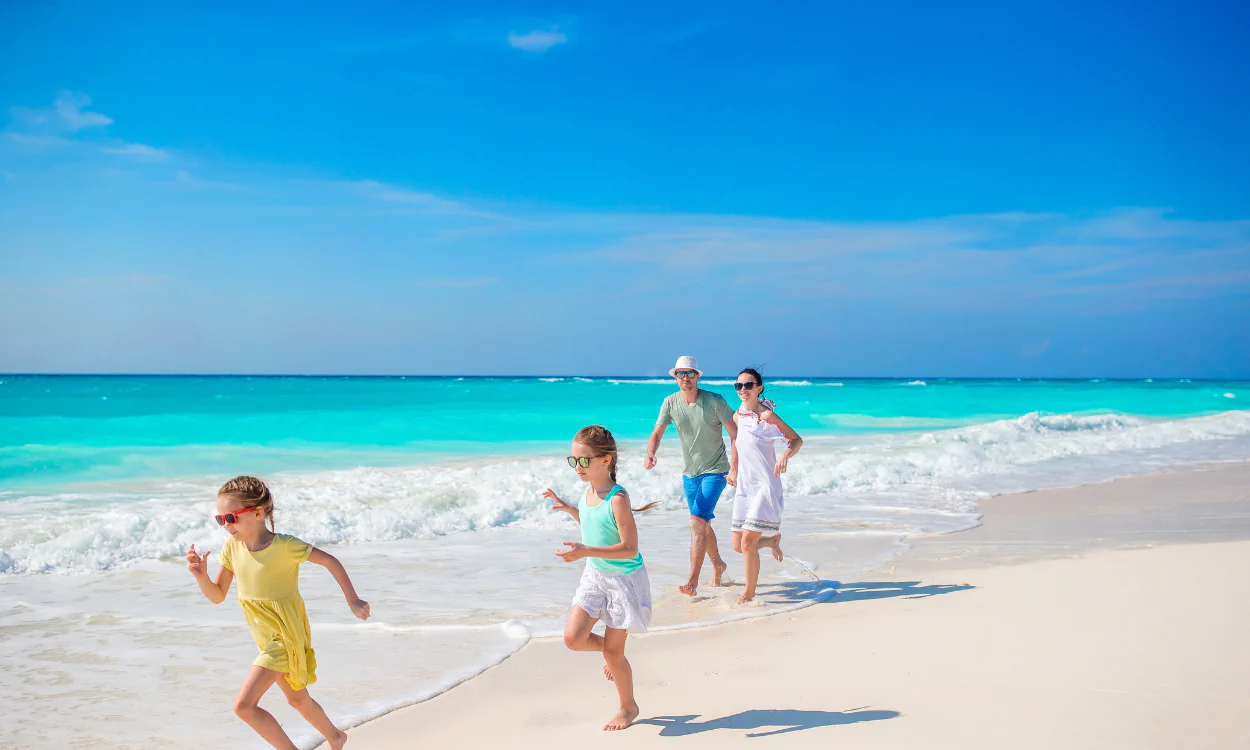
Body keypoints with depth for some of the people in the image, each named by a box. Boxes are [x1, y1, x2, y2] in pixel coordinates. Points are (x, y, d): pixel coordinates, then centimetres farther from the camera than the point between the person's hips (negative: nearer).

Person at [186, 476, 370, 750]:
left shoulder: (284, 545, -23)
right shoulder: (231, 547, -4)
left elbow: (330, 561, -13)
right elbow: (217, 596, 2)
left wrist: (352, 600, -9)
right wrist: (202, 576, -18)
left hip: (286, 637, -7)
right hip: (267, 640, 7)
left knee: (243, 704, -15)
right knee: (297, 699, 25)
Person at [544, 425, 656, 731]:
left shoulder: (618, 498, -24)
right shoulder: (588, 491, 0)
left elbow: (629, 548, -26)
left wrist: (586, 551, -33)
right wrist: (569, 508, 7)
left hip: (624, 578, -7)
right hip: (595, 576, 7)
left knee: (613, 651, 4)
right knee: (573, 638, -6)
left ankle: (628, 707, 27)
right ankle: (609, 649, 27)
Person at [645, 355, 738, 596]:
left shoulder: (714, 401, -14)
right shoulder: (670, 402, -3)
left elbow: (735, 433, -9)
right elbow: (657, 433, -4)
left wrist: (735, 468, -16)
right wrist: (650, 454, -26)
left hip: (715, 472, -5)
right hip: (689, 473, 5)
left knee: (697, 521, -18)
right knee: (702, 524, 17)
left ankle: (692, 581, -18)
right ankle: (718, 565, 41)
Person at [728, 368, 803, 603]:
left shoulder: (766, 415, -12)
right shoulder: (738, 416, 8)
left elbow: (796, 439, -8)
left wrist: (785, 456, -27)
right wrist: (733, 470, 24)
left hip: (765, 485, -7)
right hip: (744, 485, 7)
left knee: (747, 543, -13)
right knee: (738, 545, 9)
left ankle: (750, 593, 5)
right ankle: (773, 540, 39)